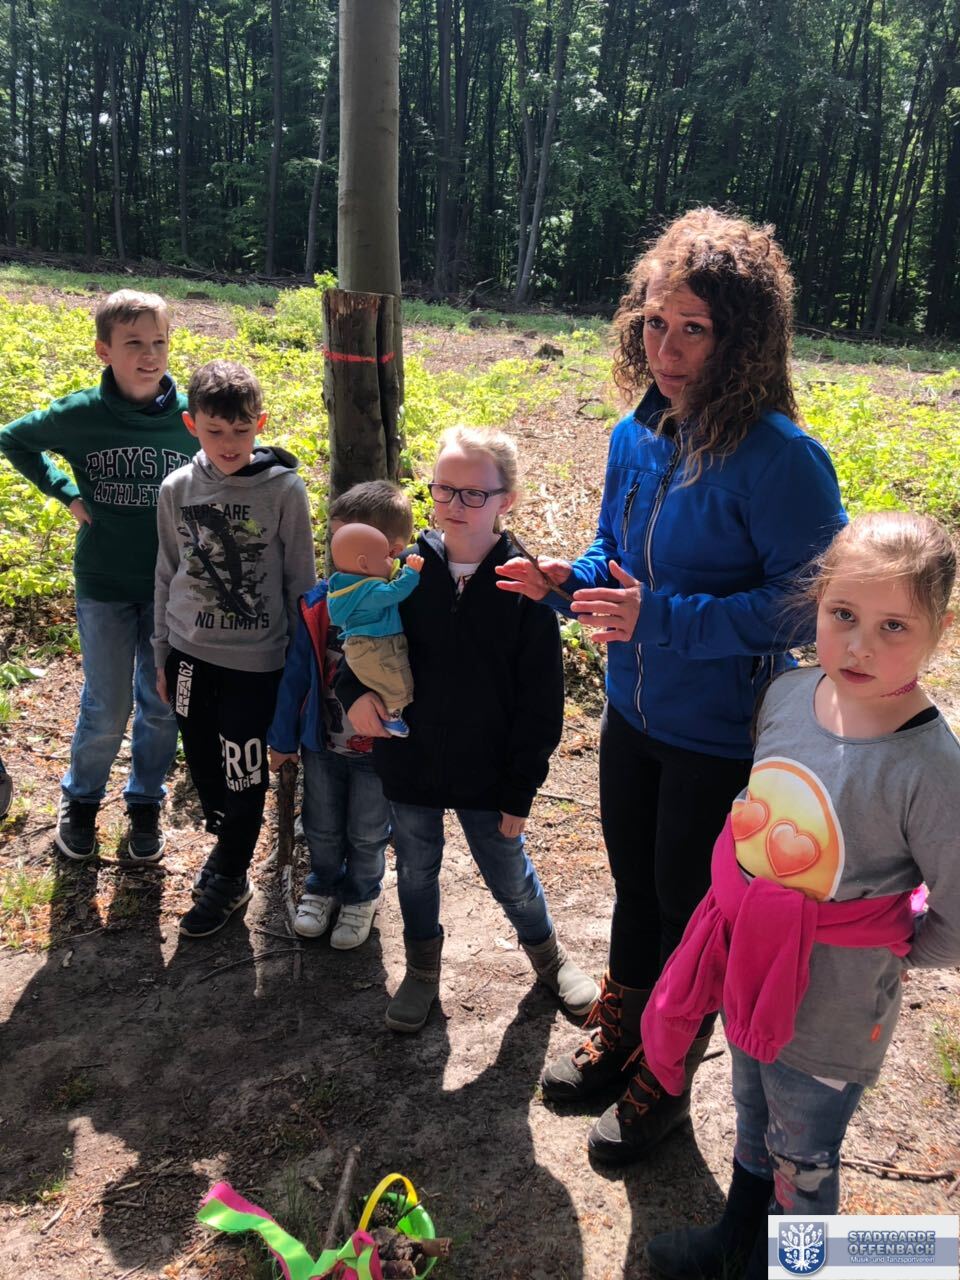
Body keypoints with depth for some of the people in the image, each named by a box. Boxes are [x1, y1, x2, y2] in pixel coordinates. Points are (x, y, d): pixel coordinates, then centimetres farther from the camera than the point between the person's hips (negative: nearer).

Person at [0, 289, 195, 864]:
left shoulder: (190, 418, -7)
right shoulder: (80, 415, -10)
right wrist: (65, 493, -1)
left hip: (172, 584, 1)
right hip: (103, 585, -1)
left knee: (162, 706, 11)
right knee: (107, 711, 6)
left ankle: (146, 803, 34)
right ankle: (81, 800, 33)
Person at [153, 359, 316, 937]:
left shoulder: (285, 488, -12)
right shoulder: (177, 489, -2)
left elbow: (301, 580, -5)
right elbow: (168, 575, 8)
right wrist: (162, 656, 11)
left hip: (256, 658, -3)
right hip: (190, 652, 4)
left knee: (244, 775, 6)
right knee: (204, 766, 16)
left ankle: (230, 878, 28)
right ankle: (229, 843, 42)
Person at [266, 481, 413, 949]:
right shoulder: (318, 603, -13)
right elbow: (295, 674, -2)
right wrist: (283, 738, 5)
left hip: (379, 751, -3)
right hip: (322, 744, 3)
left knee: (367, 834, 20)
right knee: (322, 828, 23)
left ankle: (361, 896, 46)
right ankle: (322, 885, 50)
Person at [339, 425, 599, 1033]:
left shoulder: (524, 587, -14)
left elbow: (540, 704, -10)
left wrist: (521, 791, -8)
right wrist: (356, 689, -13)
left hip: (488, 776, -2)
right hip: (409, 765, 2)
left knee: (511, 877, 16)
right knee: (416, 873, 20)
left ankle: (547, 951, 46)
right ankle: (423, 967, 46)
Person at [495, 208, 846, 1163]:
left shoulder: (780, 459, -23)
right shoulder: (635, 436, -1)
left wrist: (663, 617, -28)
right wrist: (568, 582, -9)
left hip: (722, 737, -6)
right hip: (633, 714, 7)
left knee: (691, 911, 13)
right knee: (634, 888, 24)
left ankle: (664, 1082, 39)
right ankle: (616, 1036, 49)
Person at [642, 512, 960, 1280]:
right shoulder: (787, 694, -12)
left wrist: (877, 951, -9)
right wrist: (752, 917, 3)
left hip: (829, 1021, -6)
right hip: (748, 975, 6)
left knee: (803, 1165, 22)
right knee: (753, 1125, 31)